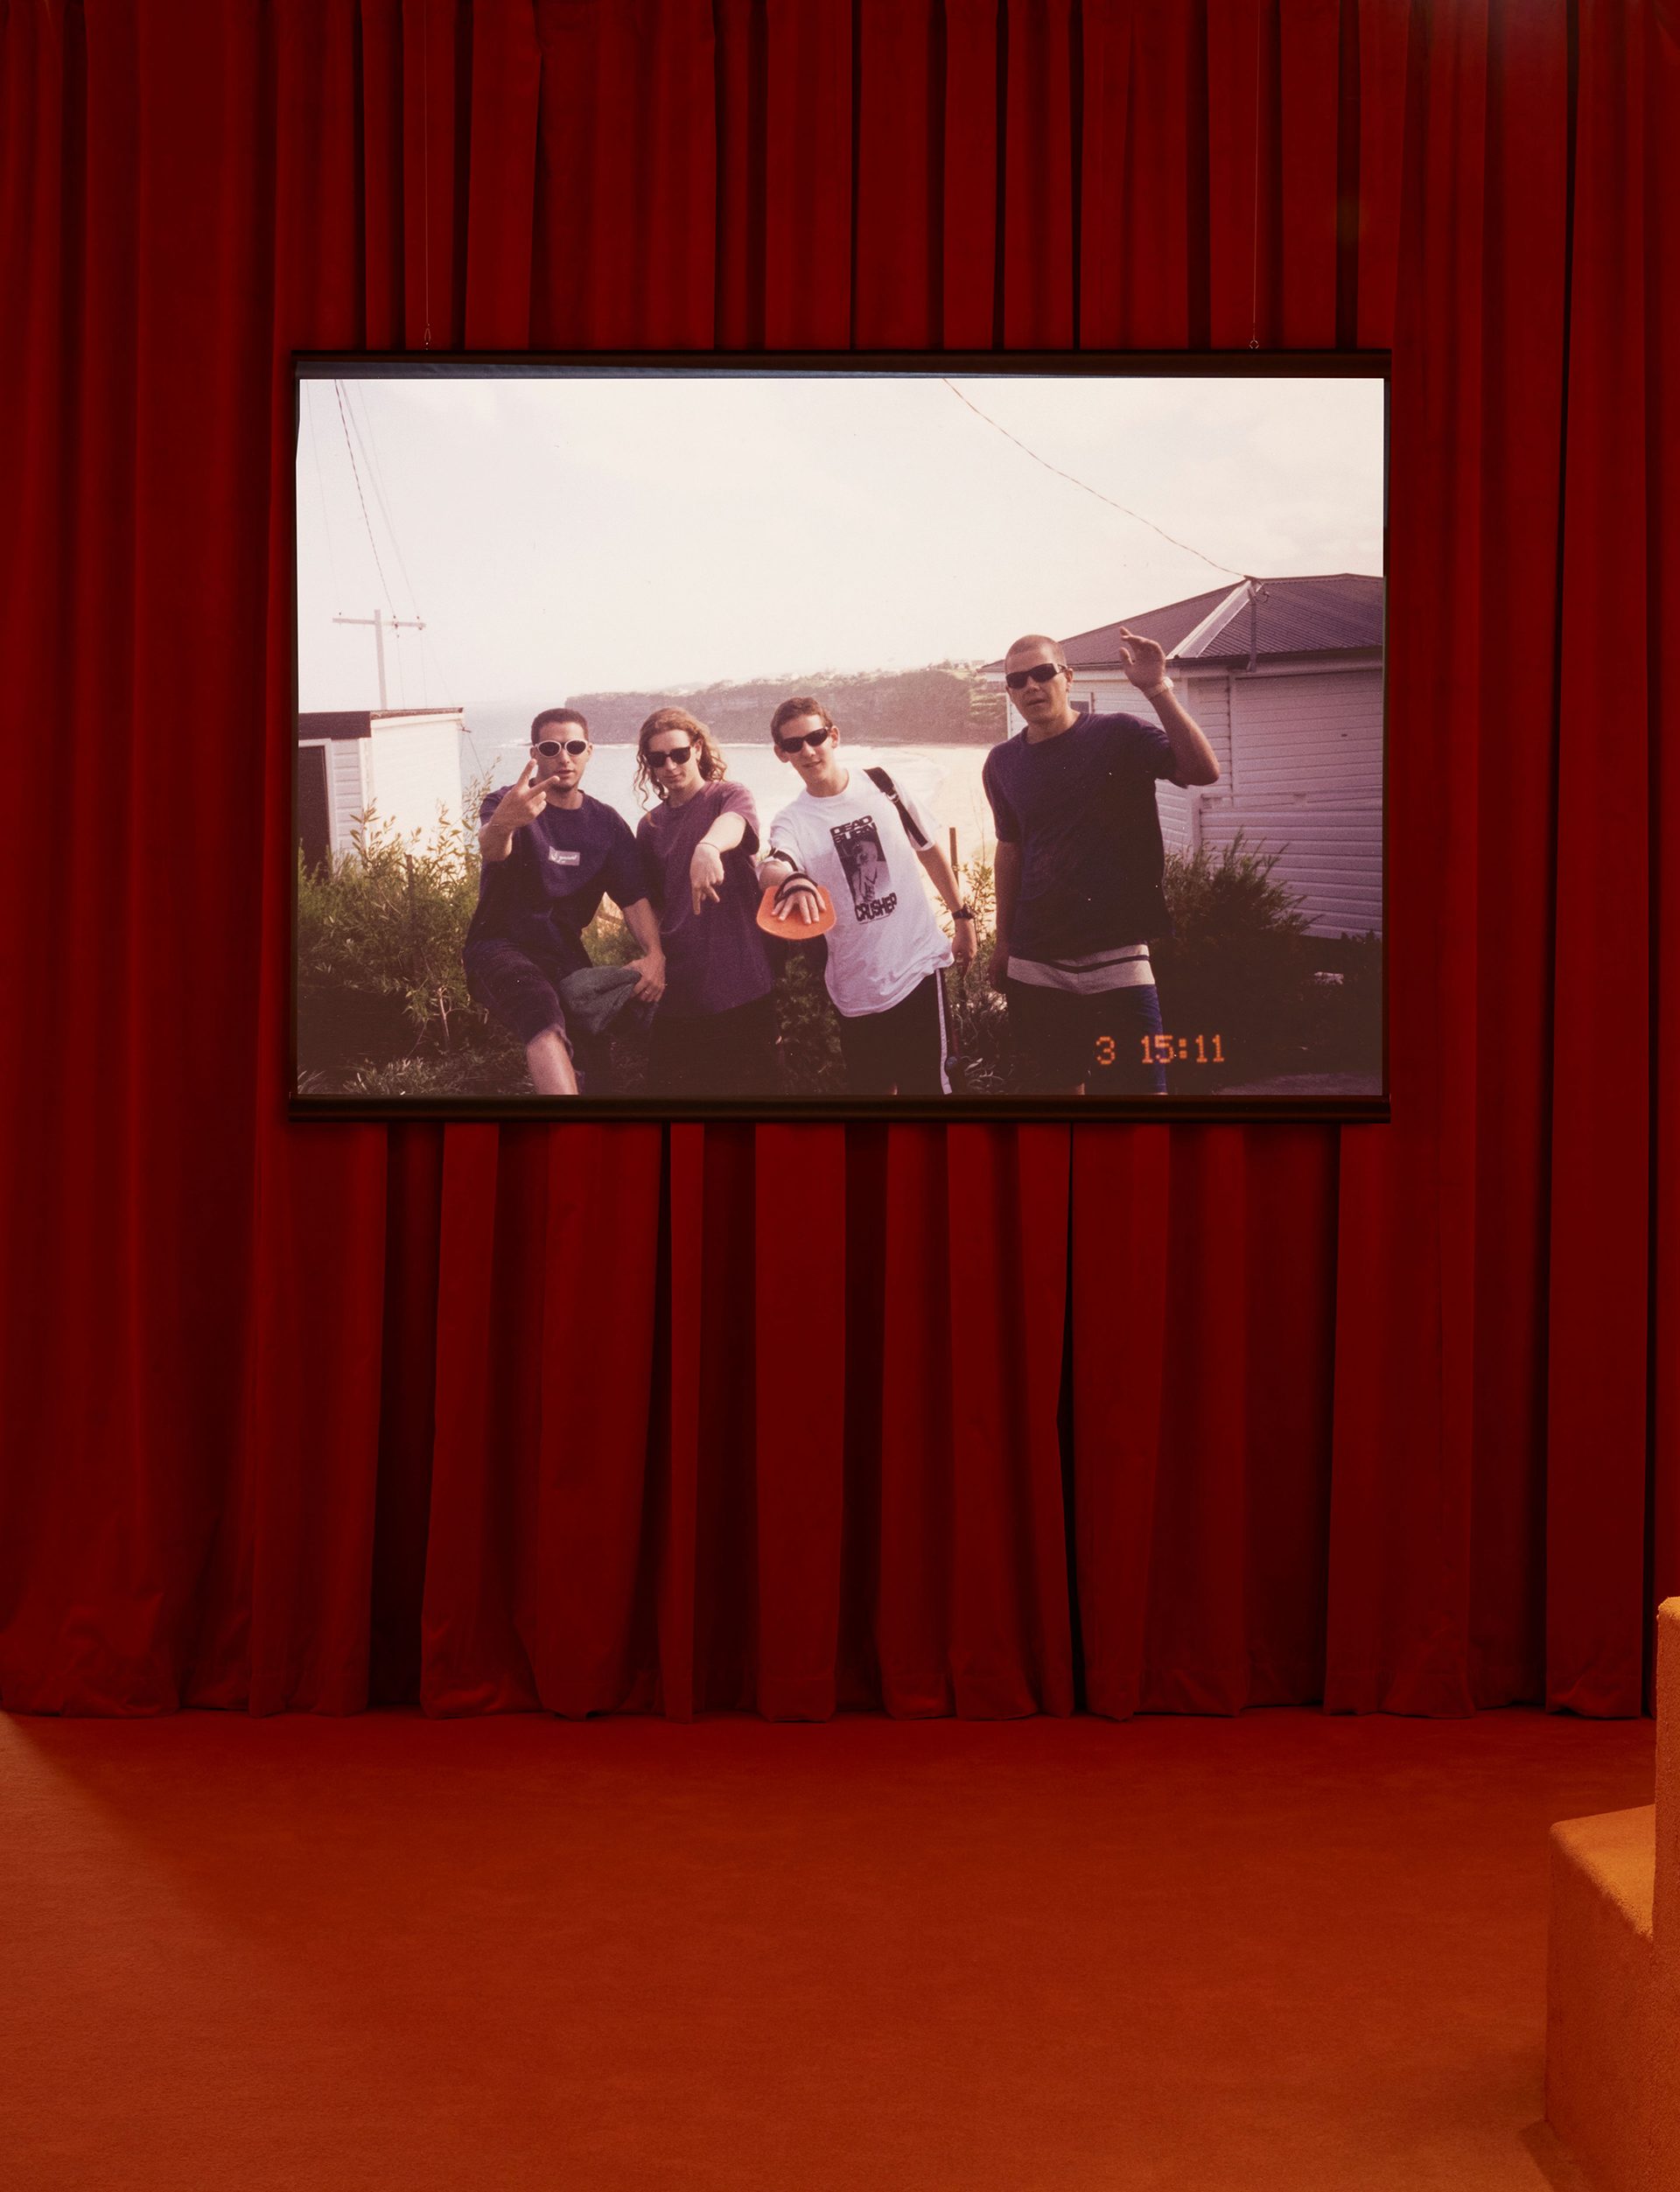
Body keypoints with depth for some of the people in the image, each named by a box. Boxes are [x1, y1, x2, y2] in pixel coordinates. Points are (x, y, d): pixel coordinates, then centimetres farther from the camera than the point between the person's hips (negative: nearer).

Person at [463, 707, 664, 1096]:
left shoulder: (606, 824, 8)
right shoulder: (508, 803, -8)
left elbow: (634, 898, 1)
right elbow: (490, 846, -32)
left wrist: (654, 953, -21)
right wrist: (501, 824, -59)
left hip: (564, 954, 6)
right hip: (501, 947, -6)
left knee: (592, 1067, 1)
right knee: (543, 1012, -37)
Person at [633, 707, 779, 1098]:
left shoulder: (729, 796, -3)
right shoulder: (649, 827, 11)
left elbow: (735, 820, -29)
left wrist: (708, 846, -51)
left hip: (740, 982, -4)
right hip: (678, 989, 5)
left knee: (749, 1086, 1)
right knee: (675, 1085, 6)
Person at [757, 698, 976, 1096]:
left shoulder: (881, 784, -1)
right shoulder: (793, 821, -5)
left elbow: (928, 850, 12)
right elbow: (769, 867, -29)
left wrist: (962, 914, 13)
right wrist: (791, 879, -52)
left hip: (918, 963, 0)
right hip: (856, 985, 0)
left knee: (927, 1084, 1)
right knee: (872, 1088, 10)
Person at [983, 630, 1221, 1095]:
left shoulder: (1118, 737, -6)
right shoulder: (1003, 764, 7)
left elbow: (1203, 771, -21)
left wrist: (1158, 691, -29)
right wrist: (1003, 940, 19)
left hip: (1114, 957, -4)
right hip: (1035, 966, 4)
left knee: (1140, 1085, -8)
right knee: (1054, 1088, 10)